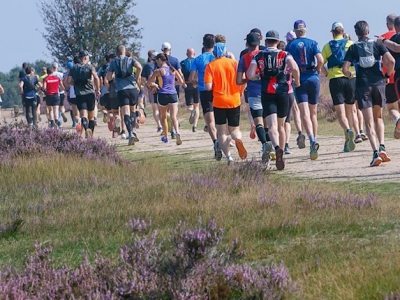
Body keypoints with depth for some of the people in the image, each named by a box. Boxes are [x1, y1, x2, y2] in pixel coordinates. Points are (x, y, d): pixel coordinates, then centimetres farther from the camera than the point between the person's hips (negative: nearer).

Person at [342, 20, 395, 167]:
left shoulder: (353, 48, 3)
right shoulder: (377, 45, 4)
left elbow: (345, 69, -5)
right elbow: (391, 61, -9)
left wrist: (350, 74, 17)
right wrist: (387, 75, 8)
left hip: (362, 85, -1)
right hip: (378, 83, 1)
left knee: (369, 122, -2)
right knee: (378, 117, 19)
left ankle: (376, 152, -15)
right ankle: (382, 147, 2)